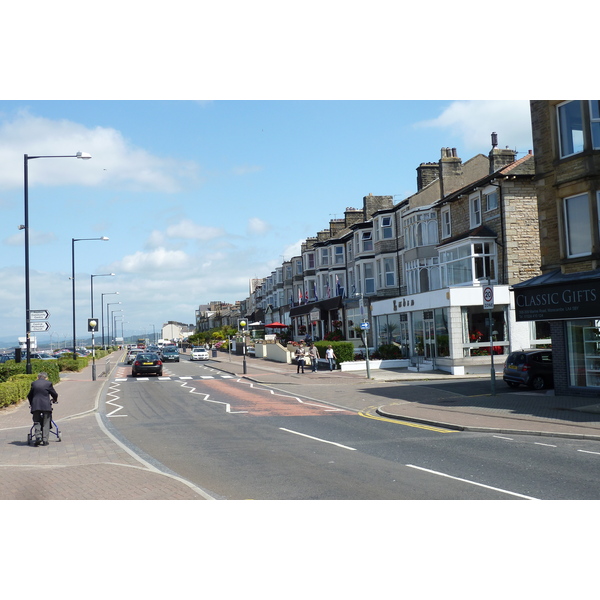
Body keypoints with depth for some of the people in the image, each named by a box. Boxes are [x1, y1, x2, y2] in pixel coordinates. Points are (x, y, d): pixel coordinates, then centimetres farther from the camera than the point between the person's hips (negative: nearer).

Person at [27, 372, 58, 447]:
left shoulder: (33, 383, 9)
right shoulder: (48, 383, 3)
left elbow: (29, 395, 16)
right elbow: (54, 394, 10)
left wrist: (31, 403, 33)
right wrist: (55, 400, 31)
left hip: (35, 406, 1)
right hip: (46, 406, -1)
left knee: (36, 422, 10)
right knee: (46, 423, 6)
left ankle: (38, 437, -9)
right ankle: (45, 440, 3)